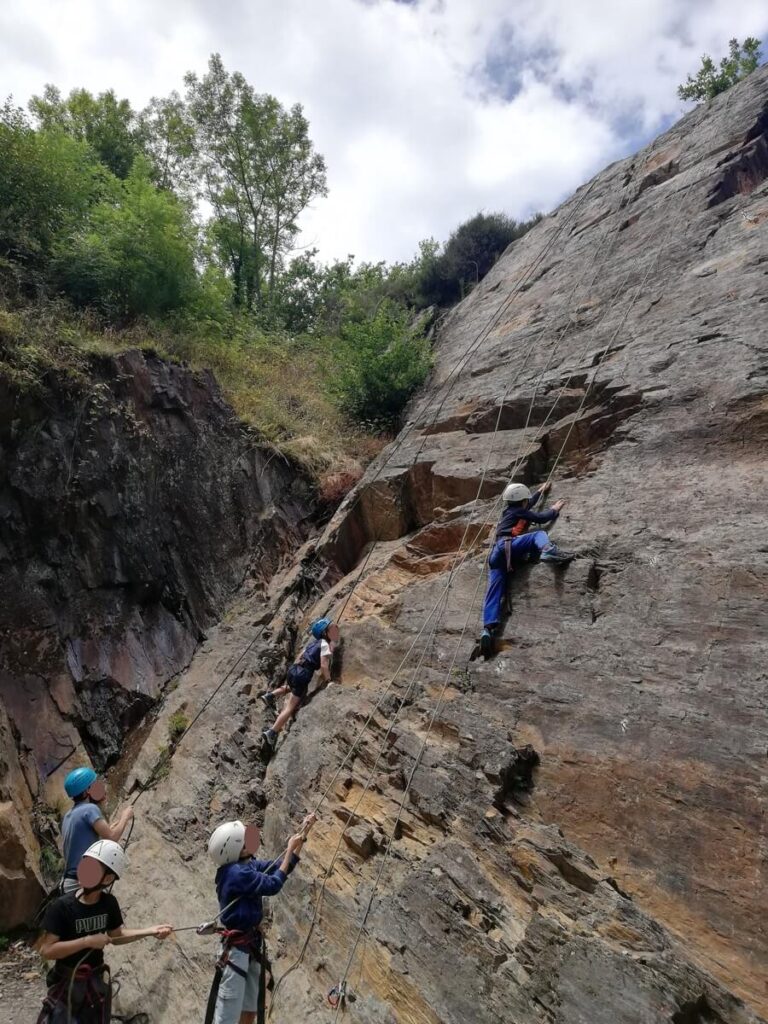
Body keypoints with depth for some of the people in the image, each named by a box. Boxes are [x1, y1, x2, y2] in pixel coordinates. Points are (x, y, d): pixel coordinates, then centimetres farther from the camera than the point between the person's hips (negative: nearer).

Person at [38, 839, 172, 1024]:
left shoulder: (109, 903, -11)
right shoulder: (62, 907, -22)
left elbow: (116, 936, 2)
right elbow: (46, 950, -23)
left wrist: (150, 931, -11)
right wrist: (88, 941, -28)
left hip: (97, 982, 4)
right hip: (67, 984, -4)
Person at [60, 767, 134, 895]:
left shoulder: (69, 815, 13)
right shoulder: (90, 809, -13)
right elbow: (111, 837, -19)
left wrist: (118, 820, 20)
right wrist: (125, 816, -4)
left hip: (71, 882, 9)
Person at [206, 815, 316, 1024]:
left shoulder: (248, 865, 3)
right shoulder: (236, 873, -25)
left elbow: (281, 866, 10)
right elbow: (273, 884, -25)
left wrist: (302, 834, 6)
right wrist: (290, 848, -20)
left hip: (251, 946, 9)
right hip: (237, 948, -9)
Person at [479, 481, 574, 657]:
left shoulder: (509, 510, 37)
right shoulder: (519, 511, 14)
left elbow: (527, 504, 54)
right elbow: (542, 518, 15)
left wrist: (541, 491, 66)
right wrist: (555, 509, 34)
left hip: (495, 554, 7)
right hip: (508, 546, -7)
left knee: (494, 592, -8)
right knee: (539, 534, -4)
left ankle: (488, 628, -25)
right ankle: (548, 551, -40)